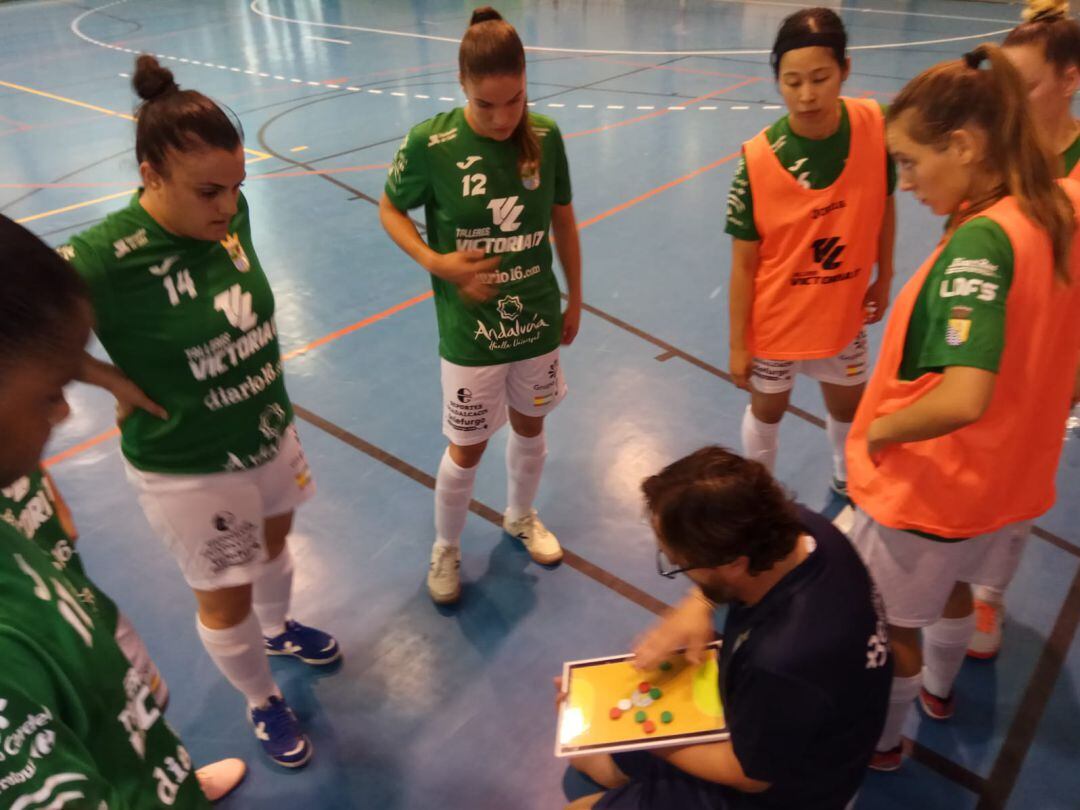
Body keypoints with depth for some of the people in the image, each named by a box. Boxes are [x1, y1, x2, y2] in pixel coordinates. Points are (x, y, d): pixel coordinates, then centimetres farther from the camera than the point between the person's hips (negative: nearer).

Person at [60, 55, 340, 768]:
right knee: (225, 601, 15)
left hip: (270, 431, 6)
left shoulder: (232, 212, -11)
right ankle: (263, 702, 43)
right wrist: (128, 386, -20)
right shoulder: (102, 258, -29)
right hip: (187, 468, -5)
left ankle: (278, 628, 61)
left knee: (275, 542, 29)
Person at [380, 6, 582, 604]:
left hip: (538, 321, 3)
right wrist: (436, 263, -19)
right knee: (467, 448, 9)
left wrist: (574, 301, 10)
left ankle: (521, 516, 48)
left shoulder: (546, 136, -8)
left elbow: (563, 220, 5)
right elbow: (390, 209, -2)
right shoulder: (430, 144, -17)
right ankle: (445, 548, 35)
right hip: (470, 330, -3)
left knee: (529, 426, 20)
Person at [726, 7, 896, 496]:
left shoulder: (876, 126, -16)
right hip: (775, 320, -3)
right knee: (768, 407, 18)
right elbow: (744, 262, -17)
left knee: (848, 406, 23)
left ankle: (848, 487, 53)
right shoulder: (758, 158, -23)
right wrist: (738, 344, -12)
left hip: (844, 312, 3)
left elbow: (884, 204, 2)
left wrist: (884, 278, 8)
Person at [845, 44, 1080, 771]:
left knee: (892, 623, 17)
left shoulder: (981, 241, -30)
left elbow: (963, 398, -39)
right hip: (1008, 474, 8)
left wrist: (882, 428, -22)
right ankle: (939, 688, 59)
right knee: (953, 588, 33)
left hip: (928, 487, -8)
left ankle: (881, 740, 41)